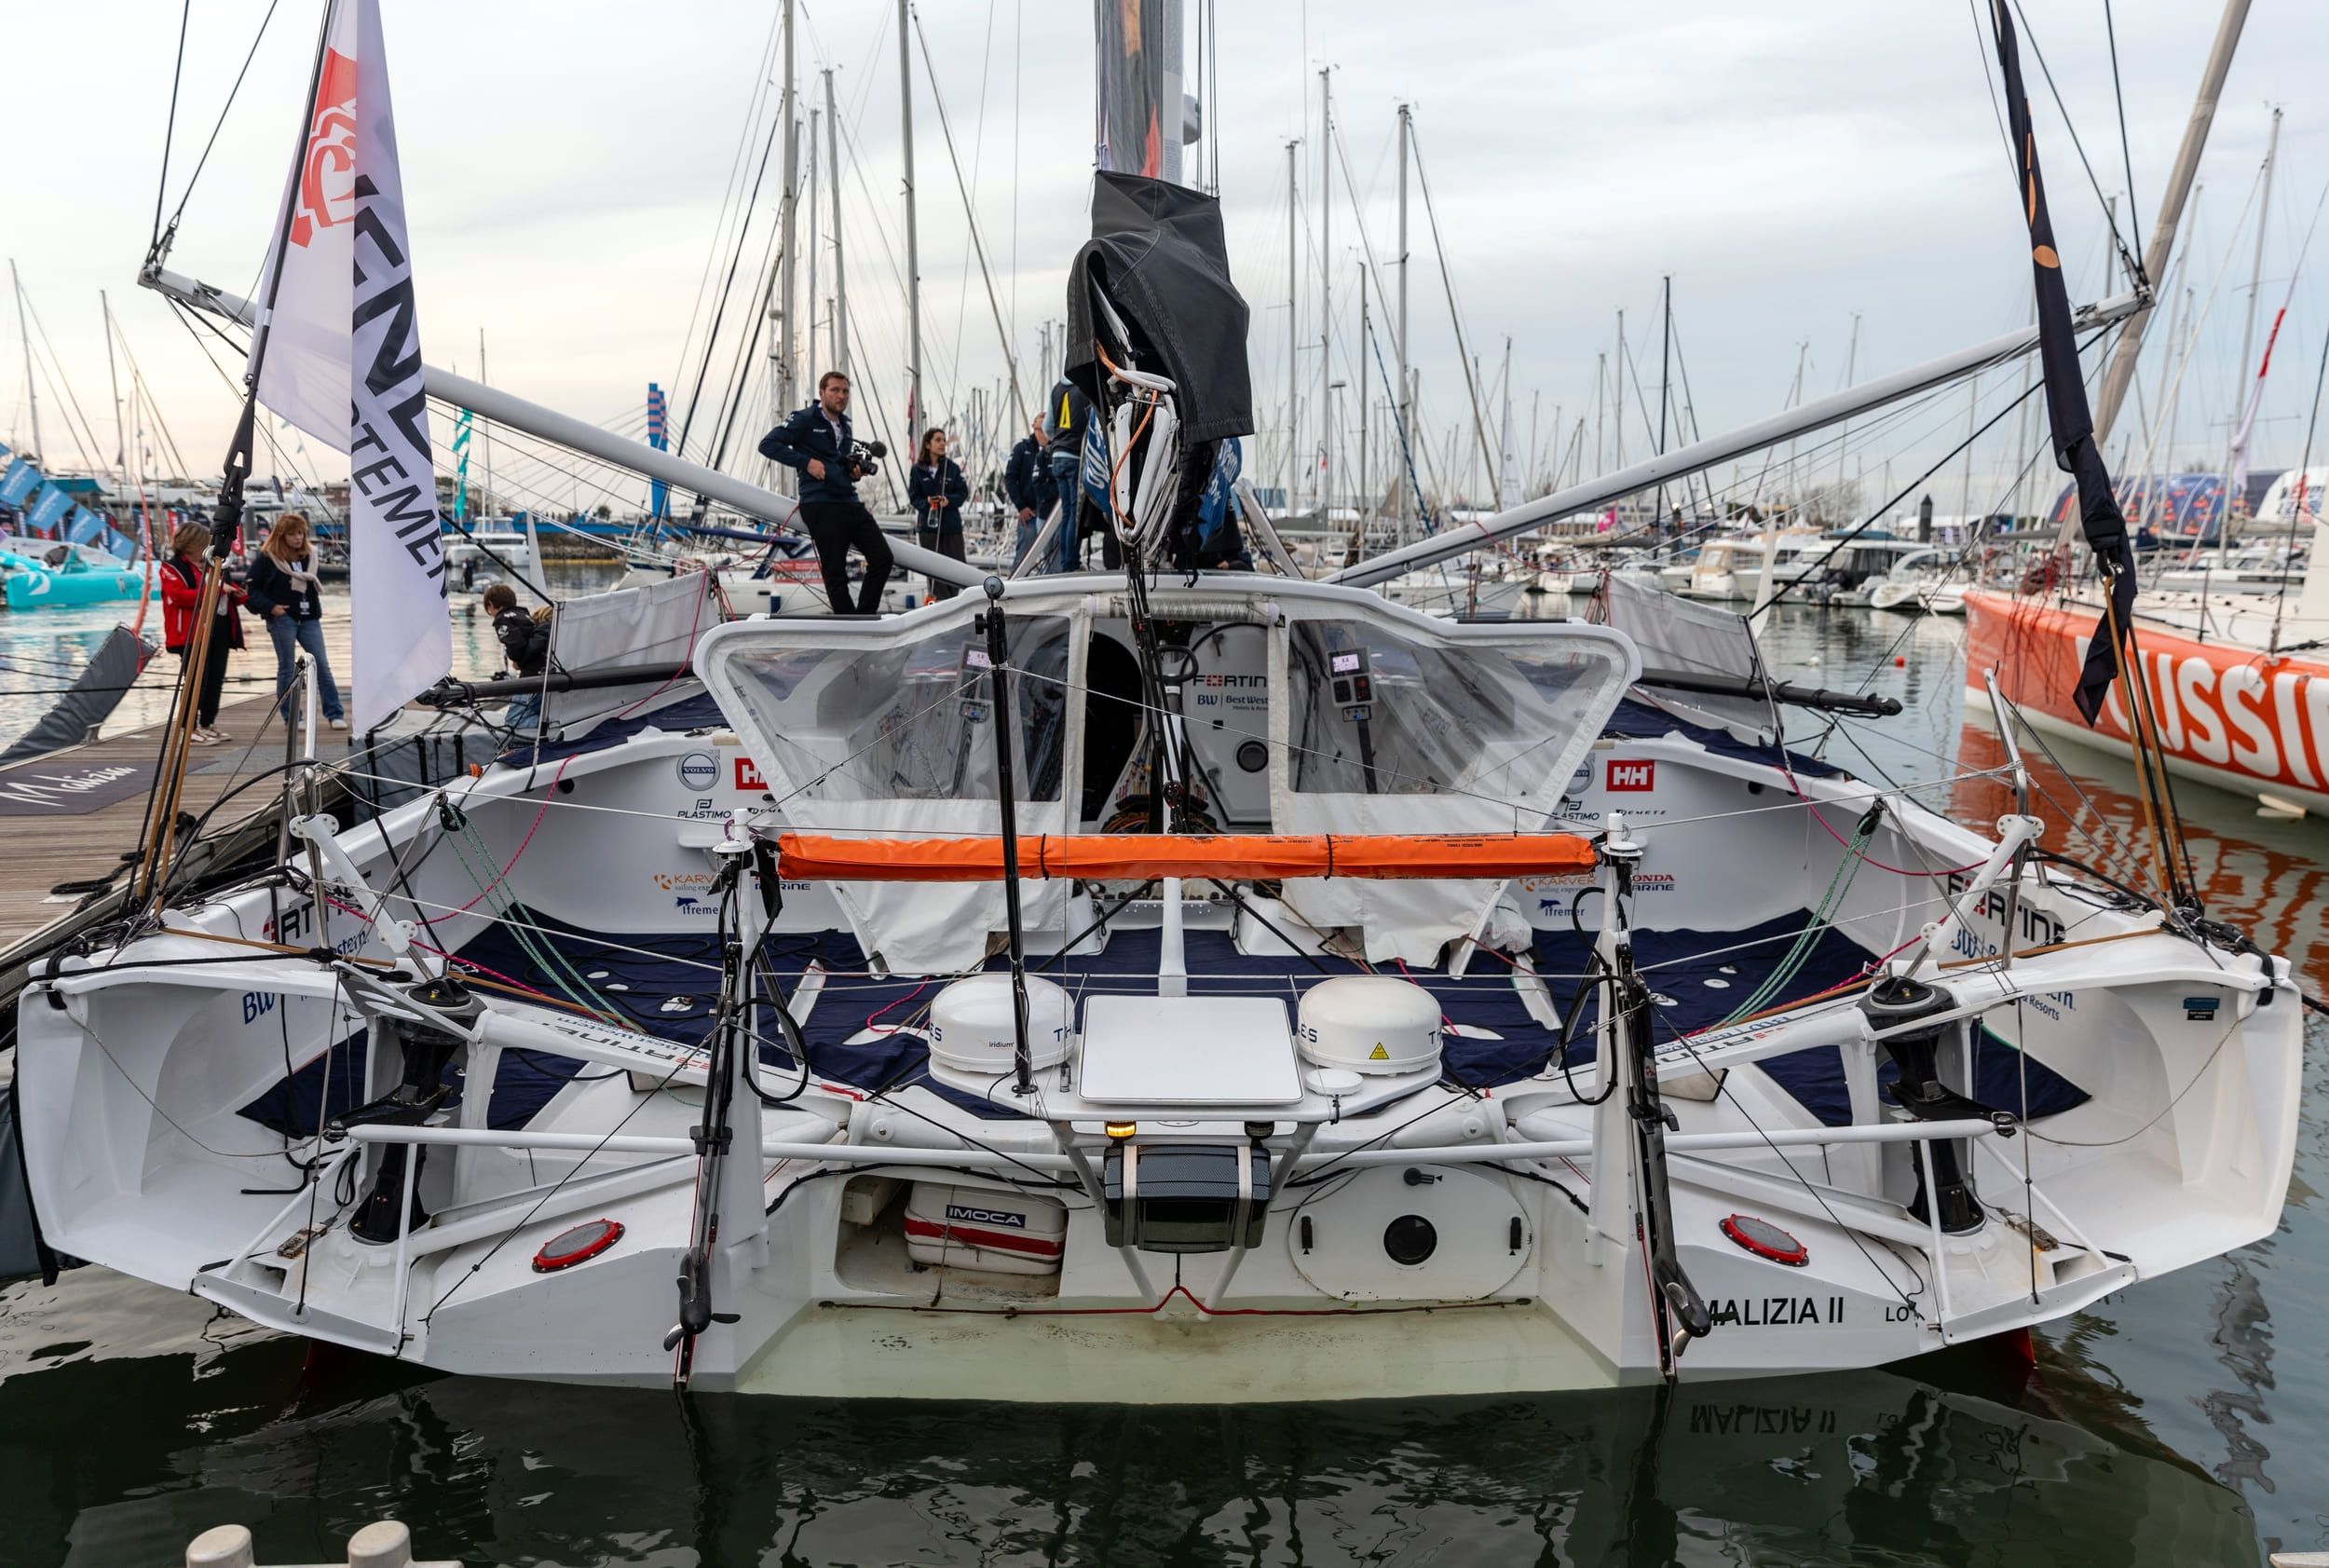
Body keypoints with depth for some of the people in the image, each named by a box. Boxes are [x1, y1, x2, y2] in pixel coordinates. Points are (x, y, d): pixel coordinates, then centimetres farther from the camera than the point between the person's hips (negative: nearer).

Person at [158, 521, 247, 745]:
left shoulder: (209, 565, 18)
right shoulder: (172, 568, -5)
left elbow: (224, 590, 27)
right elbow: (181, 596, -18)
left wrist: (235, 593, 3)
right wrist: (214, 590, -22)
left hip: (220, 628, 8)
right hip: (193, 632, -8)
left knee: (216, 680, 9)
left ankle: (208, 723, 19)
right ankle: (191, 728, -2)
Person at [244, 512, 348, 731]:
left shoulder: (309, 554, 9)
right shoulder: (268, 557, -5)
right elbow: (252, 588, -3)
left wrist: (316, 609, 10)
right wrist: (269, 607, -13)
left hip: (308, 618, 4)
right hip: (282, 617, -4)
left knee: (322, 664, 0)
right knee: (287, 667, 2)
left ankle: (335, 713, 2)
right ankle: (291, 717, 9)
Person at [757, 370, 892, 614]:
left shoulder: (843, 425, 20)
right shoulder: (805, 419, -2)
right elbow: (768, 444, -9)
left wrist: (854, 471, 10)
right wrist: (806, 462, -16)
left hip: (850, 502, 8)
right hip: (821, 506, -7)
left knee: (882, 558, 0)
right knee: (836, 572, -5)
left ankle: (864, 619, 9)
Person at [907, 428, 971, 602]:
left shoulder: (952, 467, 2)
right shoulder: (918, 470, 0)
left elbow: (963, 493, 2)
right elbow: (913, 497, 1)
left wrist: (949, 500, -16)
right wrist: (926, 503, -19)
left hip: (952, 524, 1)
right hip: (928, 525, -1)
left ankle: (951, 599, 20)